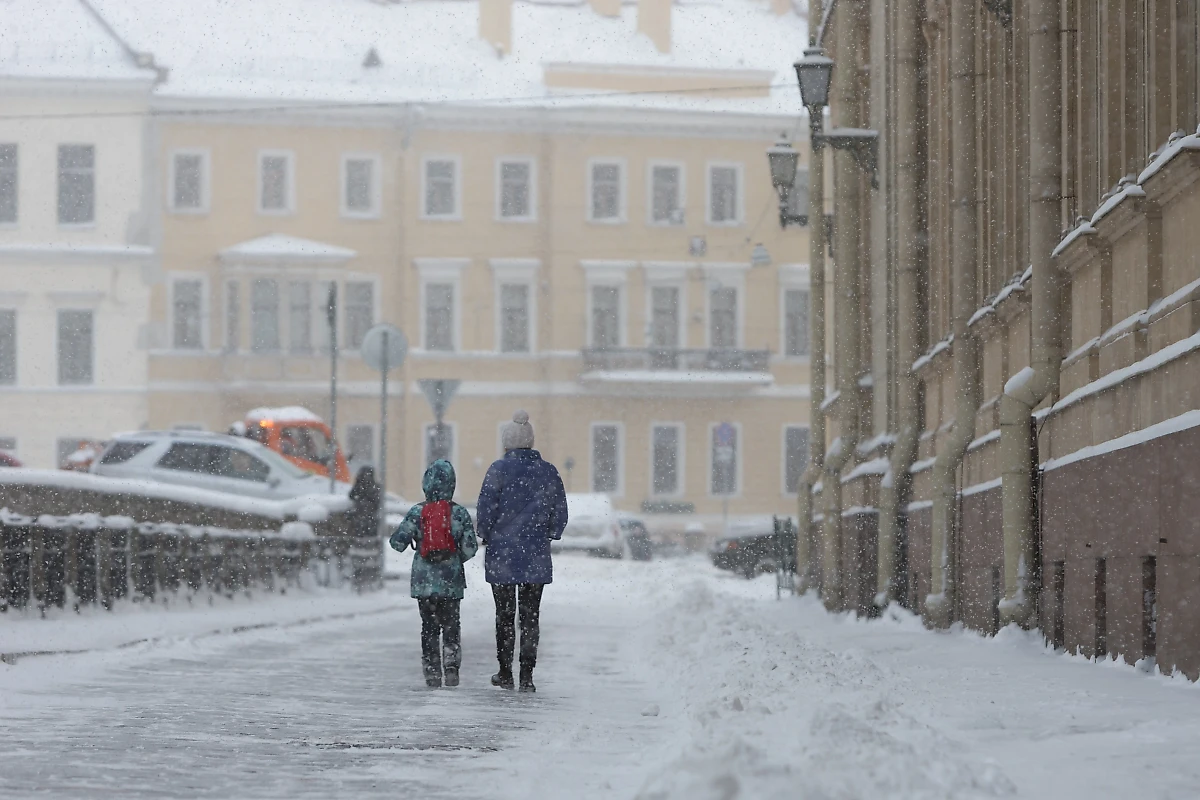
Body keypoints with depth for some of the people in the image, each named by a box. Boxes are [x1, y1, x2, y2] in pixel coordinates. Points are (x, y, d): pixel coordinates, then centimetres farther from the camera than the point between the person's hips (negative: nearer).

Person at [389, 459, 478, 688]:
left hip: (424, 580, 0)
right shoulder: (459, 513, -4)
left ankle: (432, 672, 6)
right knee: (450, 624, 10)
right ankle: (451, 666, -4)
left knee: (429, 626, 9)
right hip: (451, 581, 0)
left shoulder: (417, 512, -5)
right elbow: (470, 548, -3)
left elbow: (398, 542, -7)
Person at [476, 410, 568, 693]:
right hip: (536, 556, 2)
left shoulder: (499, 469, -9)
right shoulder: (548, 472, 2)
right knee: (530, 615, 6)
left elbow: (486, 508, -10)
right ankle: (527, 675, 2)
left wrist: (486, 535, 6)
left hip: (502, 553, -2)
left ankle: (505, 673, 12)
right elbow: (560, 513, 5)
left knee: (505, 615, 8)